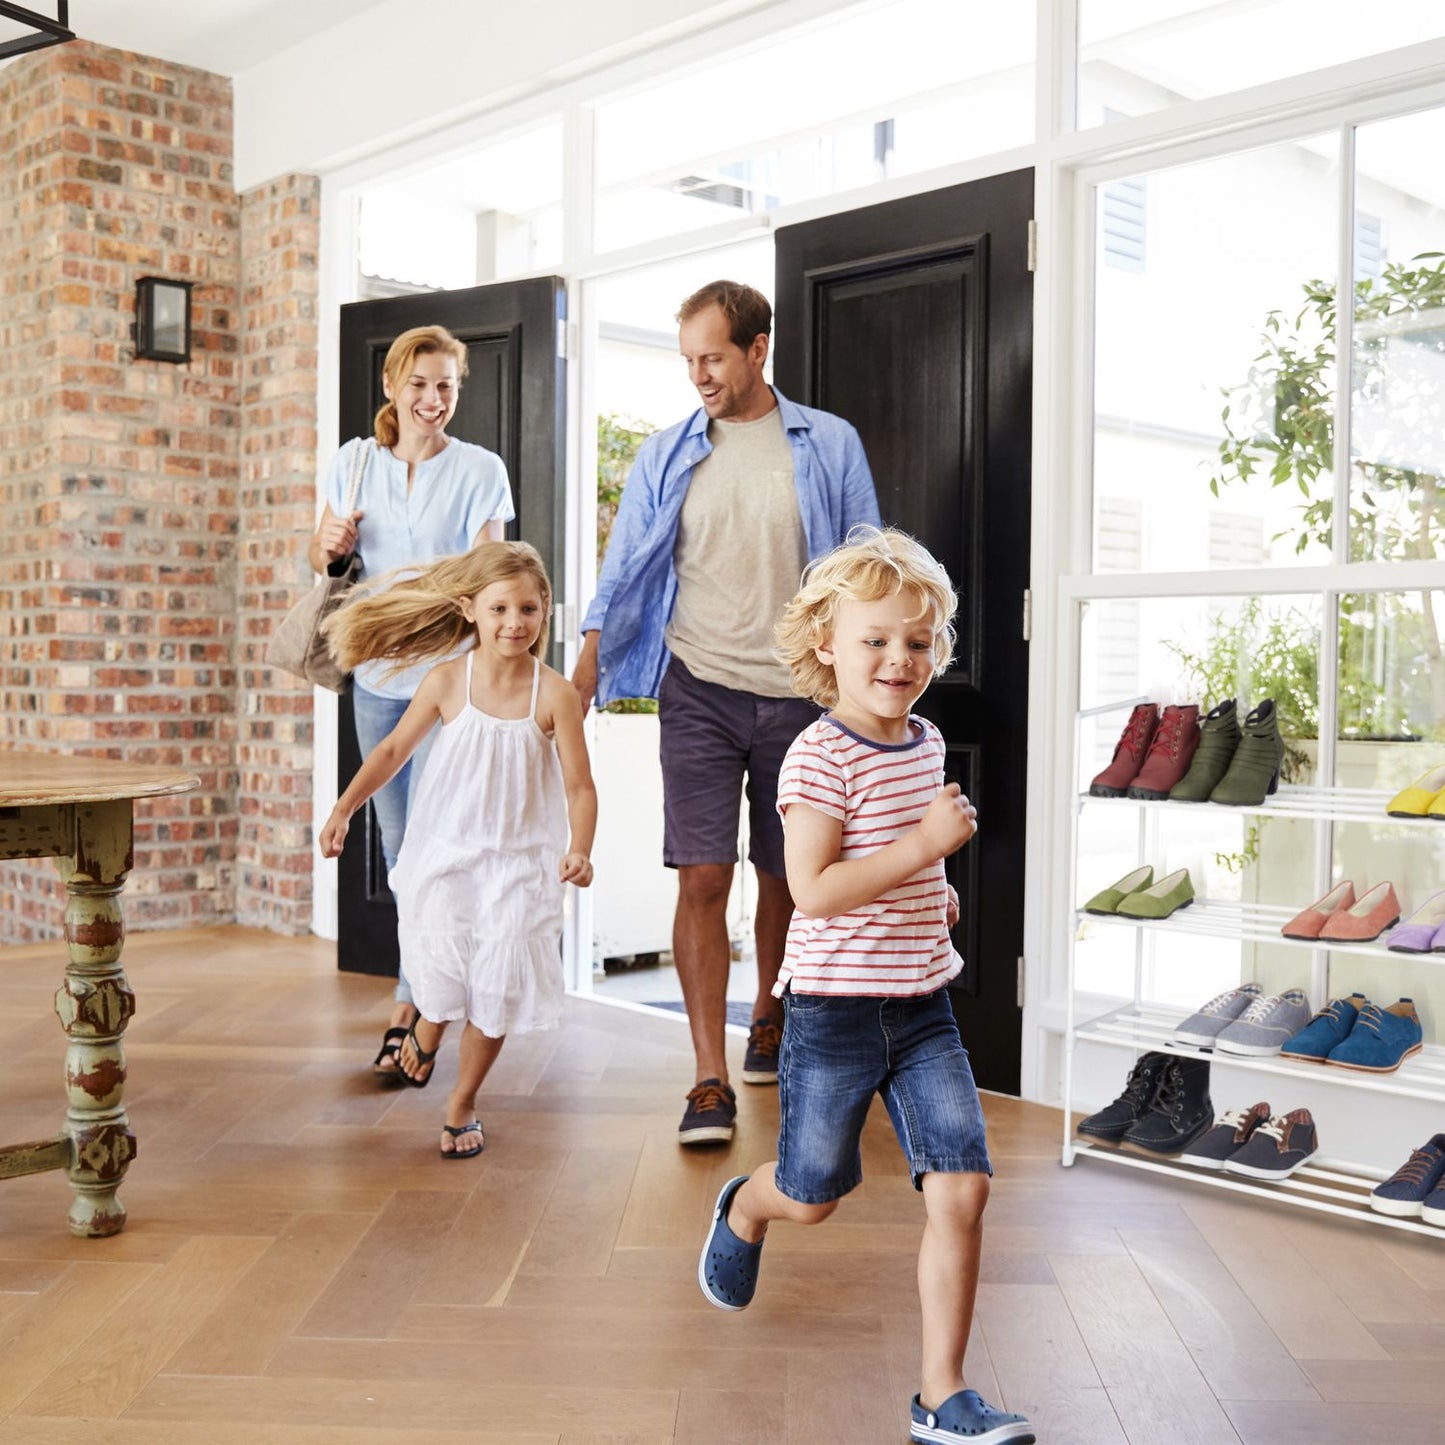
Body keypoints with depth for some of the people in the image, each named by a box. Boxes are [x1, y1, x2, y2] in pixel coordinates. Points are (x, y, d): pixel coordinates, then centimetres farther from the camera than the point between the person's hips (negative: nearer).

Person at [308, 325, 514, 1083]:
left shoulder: (480, 470, -2)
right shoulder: (355, 460, 8)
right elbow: (322, 557, 15)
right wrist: (330, 546, -8)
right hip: (377, 675, 5)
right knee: (398, 844, 12)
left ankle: (409, 1008, -3)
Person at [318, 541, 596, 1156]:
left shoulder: (554, 695, -10)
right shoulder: (447, 681, -6)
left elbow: (579, 786, -9)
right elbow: (394, 748, 5)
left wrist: (578, 850, -24)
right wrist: (343, 810, 1)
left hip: (517, 862, 0)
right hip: (444, 853, 1)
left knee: (496, 989, -1)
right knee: (441, 979, -4)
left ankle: (462, 1102, 23)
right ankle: (426, 1026, 37)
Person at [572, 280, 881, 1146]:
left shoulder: (830, 447, 3)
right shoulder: (668, 456, 6)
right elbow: (623, 575, 7)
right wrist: (583, 678, 0)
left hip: (798, 693, 0)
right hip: (700, 692, 0)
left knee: (787, 876, 12)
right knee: (703, 879, -8)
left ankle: (768, 1018, 39)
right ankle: (711, 1081, -3)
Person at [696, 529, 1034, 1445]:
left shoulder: (927, 742, 8)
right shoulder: (820, 758, -16)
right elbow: (813, 889, -25)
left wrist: (935, 892, 12)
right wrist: (926, 843, -27)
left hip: (923, 1007, 6)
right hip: (835, 1009, -5)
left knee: (962, 1188, -4)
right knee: (815, 1196, 11)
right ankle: (743, 1210, 48)